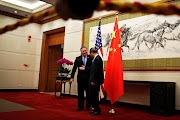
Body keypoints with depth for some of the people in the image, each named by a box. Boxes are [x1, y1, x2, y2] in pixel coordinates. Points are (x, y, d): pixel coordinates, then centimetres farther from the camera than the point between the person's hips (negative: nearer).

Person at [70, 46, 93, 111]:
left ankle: (88, 106, 18)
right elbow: (74, 68, 5)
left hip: (88, 78, -2)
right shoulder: (78, 59, 7)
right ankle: (80, 106, 18)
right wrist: (72, 77, 1)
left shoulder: (90, 58, -1)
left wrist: (85, 68, -16)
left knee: (88, 93, 6)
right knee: (80, 93, 7)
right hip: (80, 78, 2)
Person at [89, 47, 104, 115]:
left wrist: (93, 81, -20)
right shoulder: (95, 58, 15)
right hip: (93, 81, 10)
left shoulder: (97, 59, -15)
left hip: (95, 81, -10)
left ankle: (97, 110, 10)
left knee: (94, 95, -2)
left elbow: (96, 70, -21)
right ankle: (95, 109, 23)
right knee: (91, 95, 13)